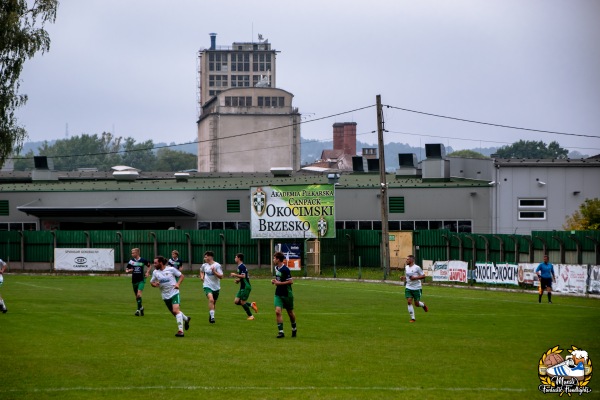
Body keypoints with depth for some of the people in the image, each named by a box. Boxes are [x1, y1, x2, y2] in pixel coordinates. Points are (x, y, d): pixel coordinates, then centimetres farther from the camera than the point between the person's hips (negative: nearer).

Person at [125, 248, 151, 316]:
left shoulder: (143, 260, -6)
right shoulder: (131, 261, 0)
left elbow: (149, 266, 12)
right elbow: (126, 270, 8)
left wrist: (147, 272, -3)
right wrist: (128, 270, -15)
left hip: (141, 280, -4)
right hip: (134, 280, 4)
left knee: (139, 294, -18)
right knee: (136, 295, 11)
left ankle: (138, 310, -14)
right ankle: (141, 307, 31)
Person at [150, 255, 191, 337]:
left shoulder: (171, 269, -9)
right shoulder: (155, 272, 2)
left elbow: (181, 276, 1)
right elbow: (152, 282, 13)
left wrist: (178, 284, -15)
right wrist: (154, 284, -11)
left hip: (174, 293, -5)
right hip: (165, 296, 5)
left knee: (176, 310, -22)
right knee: (174, 312, 15)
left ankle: (180, 330, -23)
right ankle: (186, 319, 45)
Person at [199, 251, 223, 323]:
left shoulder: (217, 265, -9)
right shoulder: (204, 265, 3)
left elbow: (221, 276, -12)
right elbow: (201, 271, 27)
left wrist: (214, 272, -25)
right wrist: (202, 276, 8)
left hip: (216, 287, 0)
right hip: (207, 286, 0)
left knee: (213, 303, 14)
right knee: (211, 299, -25)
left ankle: (210, 315, 38)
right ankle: (212, 317, -28)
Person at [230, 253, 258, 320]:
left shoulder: (241, 266, -16)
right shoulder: (239, 266, 16)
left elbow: (243, 276, -26)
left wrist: (235, 275, -17)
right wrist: (238, 280, 11)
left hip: (246, 287, -10)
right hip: (243, 287, 10)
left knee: (242, 302, -6)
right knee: (236, 301, 5)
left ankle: (250, 316, 4)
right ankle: (252, 305, 13)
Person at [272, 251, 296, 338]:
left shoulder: (285, 269, -19)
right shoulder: (276, 268, 6)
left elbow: (291, 281, -21)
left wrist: (279, 283, -20)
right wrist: (274, 281, 3)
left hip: (287, 294, -6)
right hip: (278, 294, 6)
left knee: (290, 312, 11)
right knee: (277, 311, -12)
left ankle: (294, 329, 34)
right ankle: (281, 331, -12)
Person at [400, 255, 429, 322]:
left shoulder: (417, 267, -13)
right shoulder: (406, 268, 6)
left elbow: (423, 276, -10)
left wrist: (415, 278, -22)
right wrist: (403, 278, -1)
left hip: (417, 288, -5)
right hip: (408, 288, 5)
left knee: (417, 304, 2)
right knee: (409, 302, -9)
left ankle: (423, 305, 38)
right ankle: (412, 318, -2)